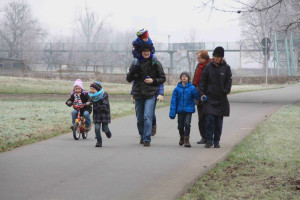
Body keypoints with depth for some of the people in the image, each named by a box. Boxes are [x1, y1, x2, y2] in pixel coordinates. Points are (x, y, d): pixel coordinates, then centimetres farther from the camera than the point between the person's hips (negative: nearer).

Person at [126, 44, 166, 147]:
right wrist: (133, 72, -12)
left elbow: (163, 78, 7)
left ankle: (147, 139, -15)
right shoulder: (136, 63, 7)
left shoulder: (156, 63, 1)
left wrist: (153, 80, -11)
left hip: (150, 94, -3)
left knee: (147, 116, -16)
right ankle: (142, 136, 30)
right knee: (139, 119, 11)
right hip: (138, 94, 3)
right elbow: (128, 79, 8)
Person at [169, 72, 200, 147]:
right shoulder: (177, 89, 0)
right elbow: (174, 101, 2)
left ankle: (186, 140, -5)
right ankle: (181, 137, 37)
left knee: (187, 124, -14)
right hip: (180, 110, 2)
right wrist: (172, 112, 0)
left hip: (189, 109, -2)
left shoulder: (192, 88, -4)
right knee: (180, 125, 11)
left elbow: (197, 97, 2)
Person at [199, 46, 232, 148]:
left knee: (219, 121, 4)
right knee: (209, 119, -10)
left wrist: (226, 91, -7)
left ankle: (216, 141, 13)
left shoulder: (226, 68, 3)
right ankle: (209, 140, -3)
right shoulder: (208, 67, 3)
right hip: (209, 98, -1)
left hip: (221, 99, 1)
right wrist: (202, 93, -3)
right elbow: (203, 81, 6)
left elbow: (229, 81, 7)